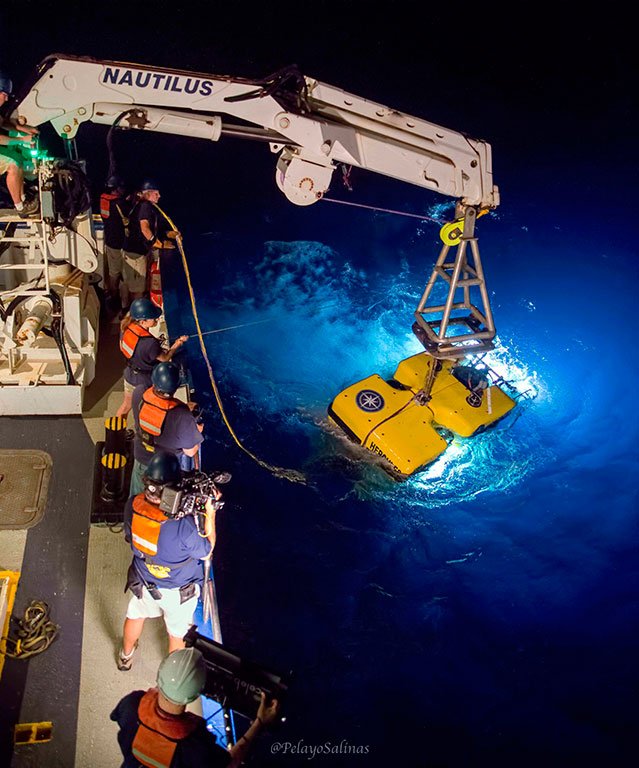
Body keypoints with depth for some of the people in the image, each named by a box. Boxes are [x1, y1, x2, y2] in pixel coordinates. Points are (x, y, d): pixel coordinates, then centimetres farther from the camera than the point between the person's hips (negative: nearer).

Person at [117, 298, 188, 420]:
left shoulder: (126, 326, -17)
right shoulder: (150, 343, -37)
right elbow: (164, 358, -18)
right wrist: (178, 342, -7)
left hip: (130, 374, 7)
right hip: (145, 382, -7)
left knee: (126, 404, 30)